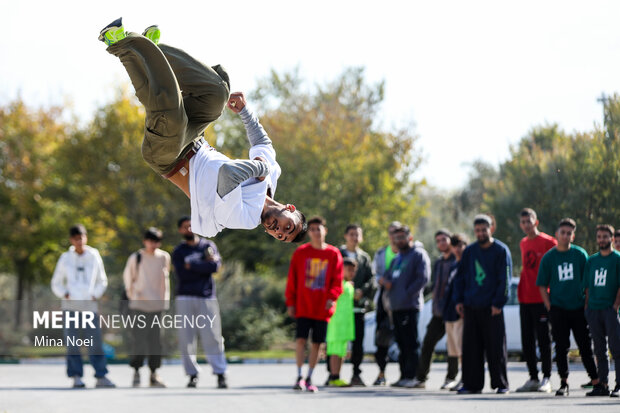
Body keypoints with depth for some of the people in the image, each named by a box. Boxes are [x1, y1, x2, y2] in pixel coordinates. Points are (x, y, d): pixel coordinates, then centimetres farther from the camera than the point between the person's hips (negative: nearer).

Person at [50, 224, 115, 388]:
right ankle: (76, 376, 1)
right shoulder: (65, 258, 6)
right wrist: (64, 294, -3)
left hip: (90, 305, 0)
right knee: (72, 342, -2)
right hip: (71, 306, 0)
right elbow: (56, 283, 13)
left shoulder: (94, 256, 6)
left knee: (95, 341, -6)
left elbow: (102, 281, 17)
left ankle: (101, 376, -5)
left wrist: (96, 294, 3)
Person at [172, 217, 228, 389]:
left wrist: (192, 266, -5)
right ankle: (192, 375, 3)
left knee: (212, 336, -9)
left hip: (207, 298, -1)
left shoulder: (208, 245, 12)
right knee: (186, 338, -3)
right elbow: (182, 274, -6)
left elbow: (216, 265, -6)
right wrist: (204, 266, -6)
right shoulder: (178, 252, 10)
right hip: (185, 299, 1)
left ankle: (220, 374, -9)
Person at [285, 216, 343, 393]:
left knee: (316, 343, 4)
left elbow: (337, 279, 4)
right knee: (300, 339, -10)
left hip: (322, 308, 1)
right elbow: (292, 279, 5)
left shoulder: (333, 254, 4)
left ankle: (309, 378, 14)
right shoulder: (300, 252, 3)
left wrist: (332, 297, -12)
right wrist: (290, 302, 1)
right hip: (303, 306, -1)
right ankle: (299, 377, -3)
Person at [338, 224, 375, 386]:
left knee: (358, 341, -1)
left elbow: (371, 279, 8)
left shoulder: (364, 257, 15)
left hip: (359, 304, 2)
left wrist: (362, 291, -11)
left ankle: (356, 374, 5)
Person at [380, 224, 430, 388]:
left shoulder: (419, 254, -3)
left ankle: (410, 376, -10)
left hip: (410, 306, -8)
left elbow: (423, 277, -13)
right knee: (401, 342, 10)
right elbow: (388, 276, 26)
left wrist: (407, 293, -16)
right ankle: (403, 375, 14)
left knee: (411, 342, -9)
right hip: (396, 306, 8)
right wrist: (385, 281, 2)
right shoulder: (397, 258, 23)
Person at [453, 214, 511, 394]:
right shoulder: (469, 251, 11)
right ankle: (472, 384, 8)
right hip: (470, 307, 4)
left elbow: (504, 279, -5)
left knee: (496, 347, -2)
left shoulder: (501, 251, -2)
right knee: (471, 347, 4)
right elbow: (460, 277, 16)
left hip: (492, 308, -4)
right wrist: (459, 300, 6)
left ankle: (501, 384, 5)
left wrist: (498, 303, -12)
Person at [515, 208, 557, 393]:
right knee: (527, 340, 7)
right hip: (525, 299, 7)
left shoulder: (549, 242, -6)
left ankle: (546, 379, 1)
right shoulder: (523, 244, 14)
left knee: (543, 339, -4)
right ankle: (533, 378, 14)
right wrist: (520, 291, 14)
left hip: (542, 299, -7)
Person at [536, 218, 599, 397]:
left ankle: (596, 381, 10)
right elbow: (542, 285, 6)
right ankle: (564, 383, 7)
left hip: (579, 308, 0)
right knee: (561, 347, 1)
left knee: (585, 345, 3)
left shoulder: (580, 254, 3)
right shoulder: (548, 257, 3)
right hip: (558, 308, 0)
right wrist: (549, 307, -3)